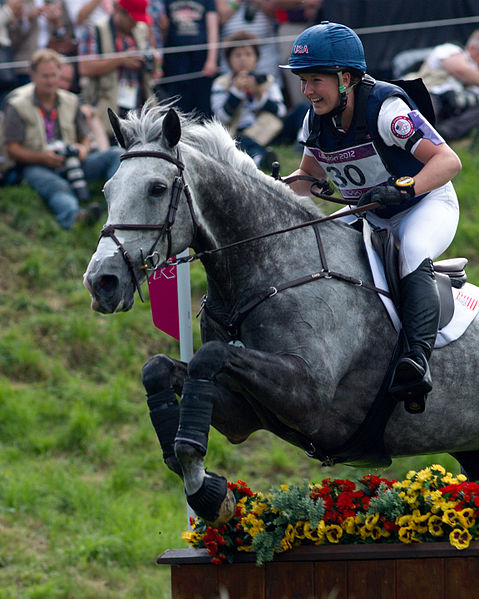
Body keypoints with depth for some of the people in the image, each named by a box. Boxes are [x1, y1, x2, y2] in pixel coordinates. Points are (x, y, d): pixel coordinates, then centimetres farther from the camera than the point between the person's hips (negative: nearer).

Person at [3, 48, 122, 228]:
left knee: (116, 155, -17)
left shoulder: (70, 102, 17)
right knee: (58, 188, -40)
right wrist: (43, 157, -20)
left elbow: (84, 138, 22)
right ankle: (75, 217, -75)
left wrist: (83, 149, -5)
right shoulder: (18, 106, 2)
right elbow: (13, 150, -3)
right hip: (36, 167, -5)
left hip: (72, 164, 5)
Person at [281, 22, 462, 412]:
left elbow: (448, 161, -32)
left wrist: (402, 188, -48)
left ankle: (419, 356, -53)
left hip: (428, 204, -8)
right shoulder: (316, 121, -6)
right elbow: (310, 175, 15)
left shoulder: (386, 109, -26)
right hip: (370, 218, 8)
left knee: (413, 251, -38)